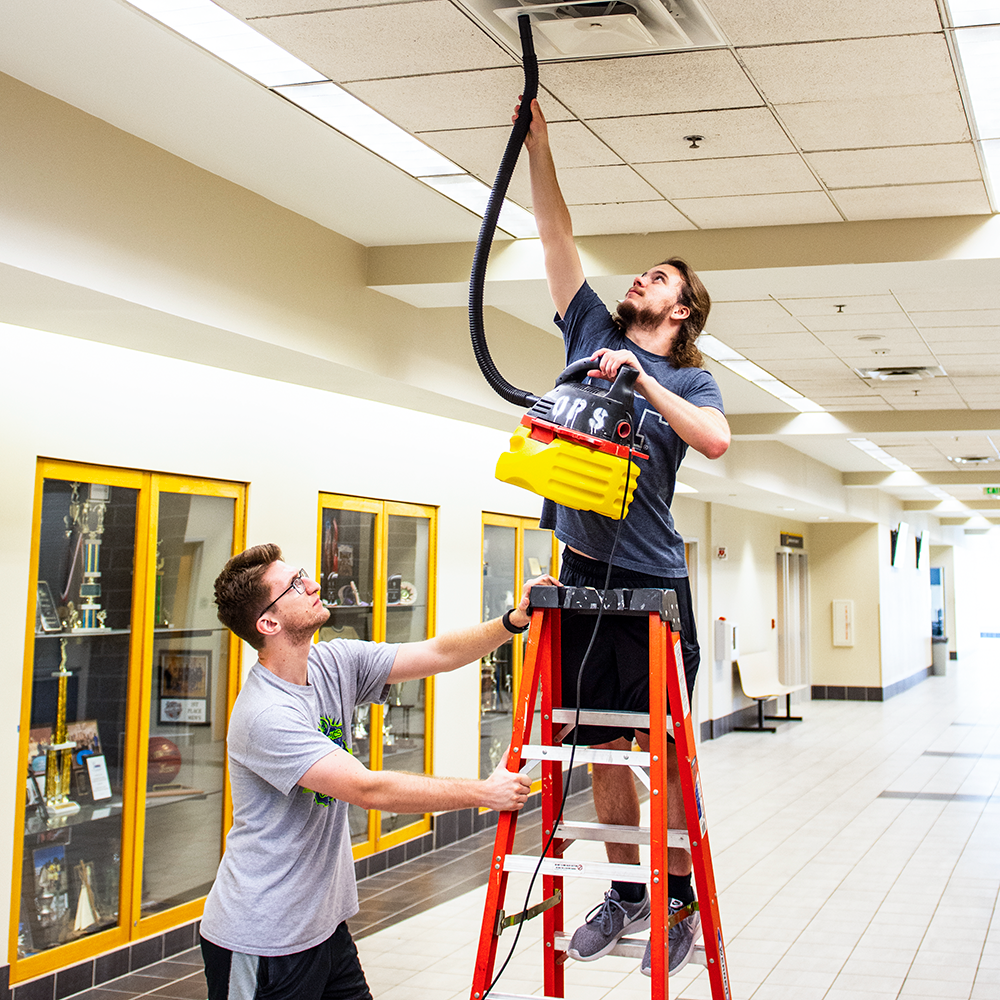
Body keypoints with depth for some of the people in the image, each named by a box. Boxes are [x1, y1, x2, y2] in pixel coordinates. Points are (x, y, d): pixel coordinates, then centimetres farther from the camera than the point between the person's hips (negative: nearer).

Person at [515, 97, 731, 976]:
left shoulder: (687, 378, 4)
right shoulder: (593, 332, 14)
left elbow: (718, 440, -18)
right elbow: (558, 231, 11)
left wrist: (640, 379, -17)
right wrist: (536, 140, 7)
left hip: (651, 580, -4)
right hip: (583, 570, 4)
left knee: (663, 746, -1)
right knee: (599, 746, 9)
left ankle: (682, 900, 11)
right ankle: (625, 893, 20)